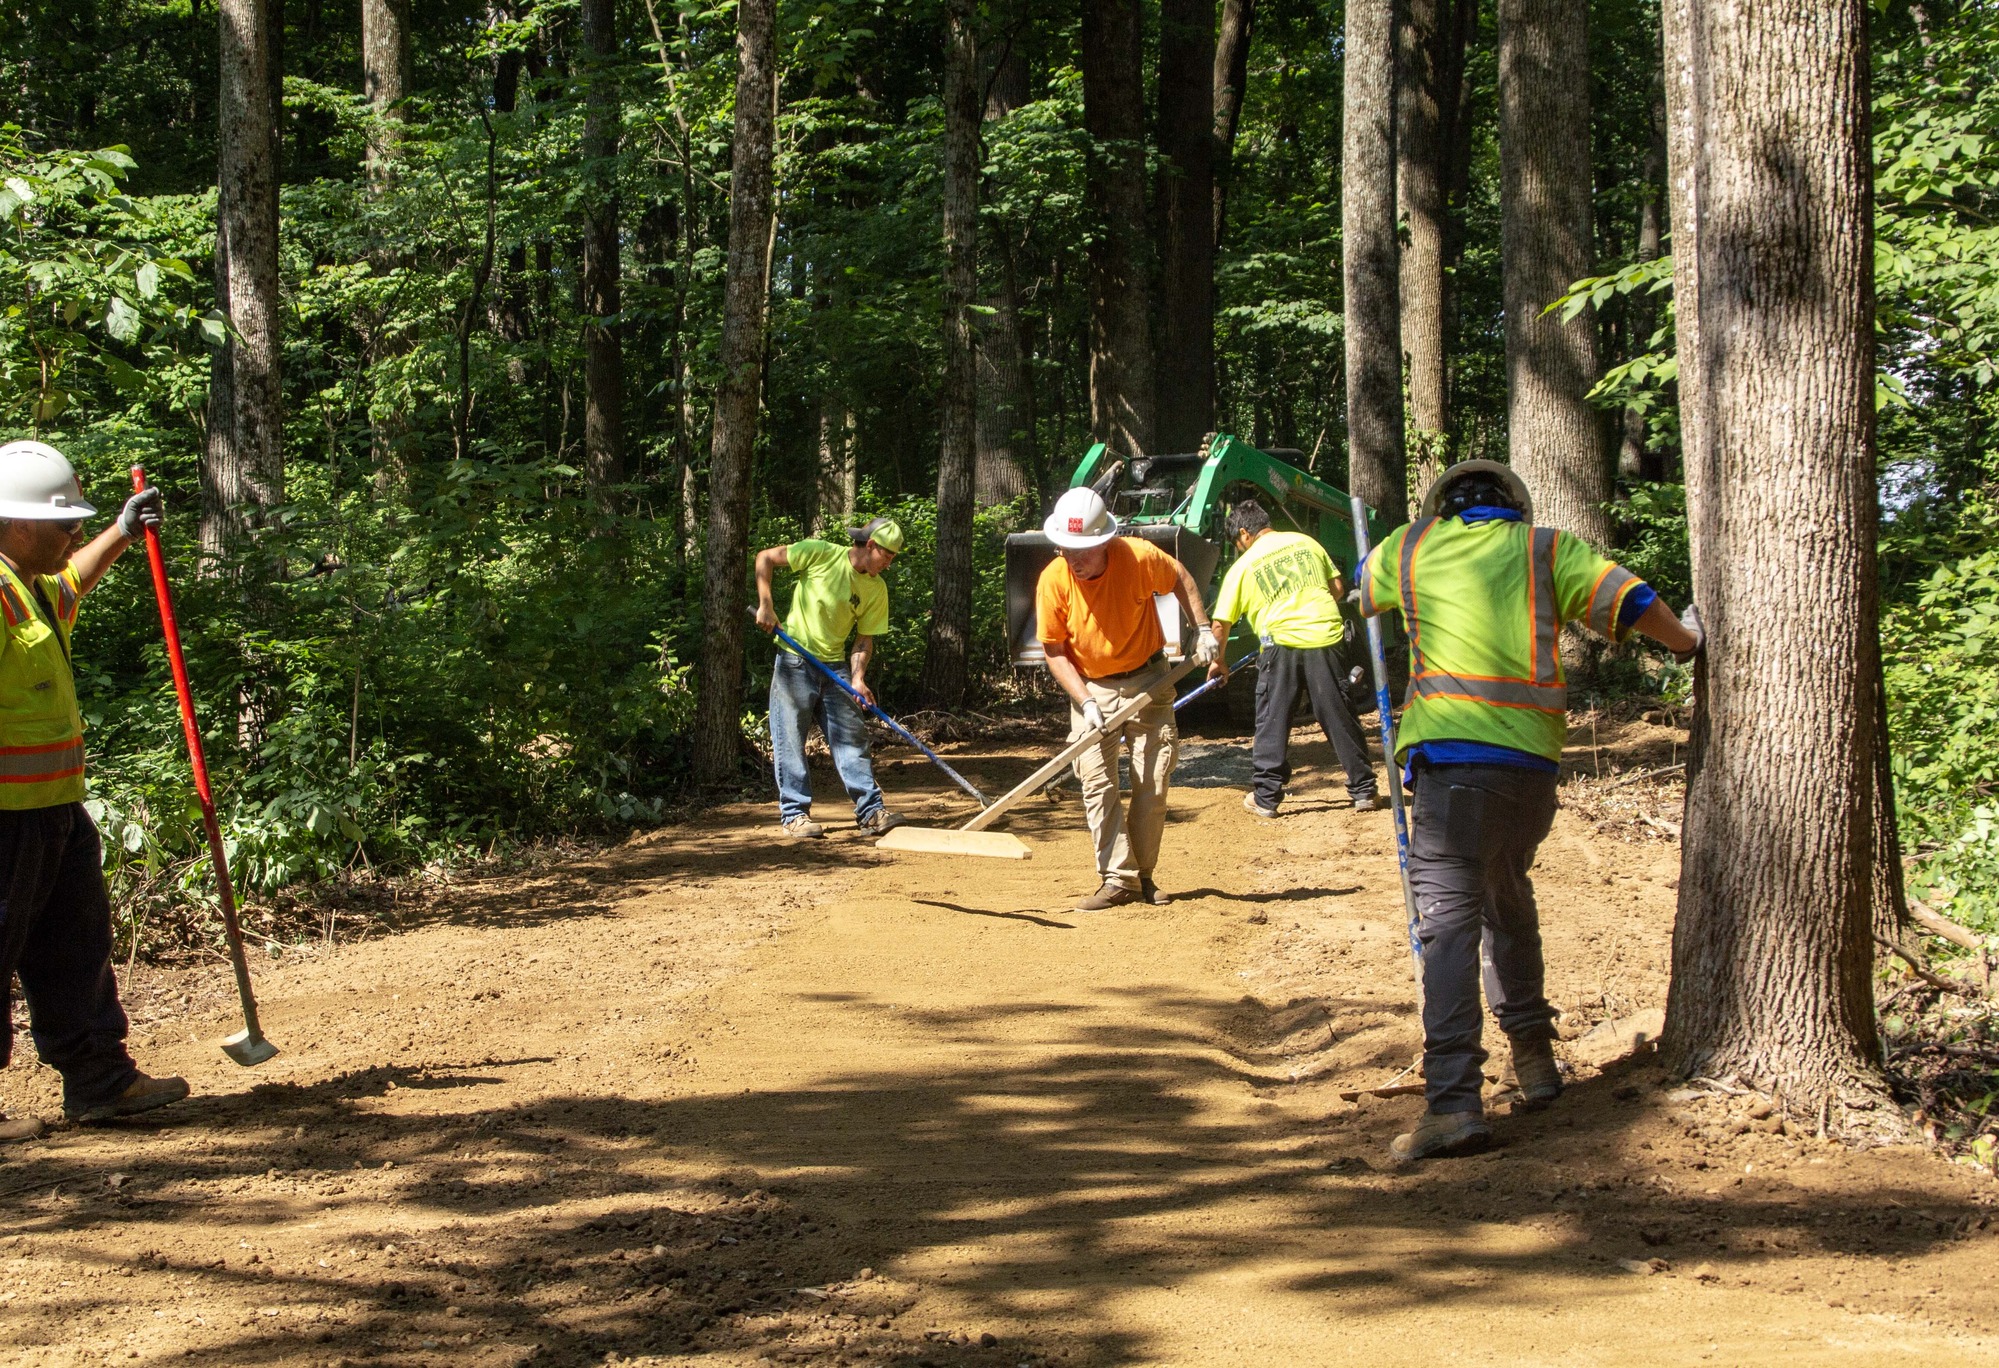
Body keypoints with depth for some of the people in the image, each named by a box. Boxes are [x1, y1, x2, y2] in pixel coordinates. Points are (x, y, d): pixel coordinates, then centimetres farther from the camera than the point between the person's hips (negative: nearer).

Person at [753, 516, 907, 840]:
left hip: (835, 665, 5)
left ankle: (871, 811, 4)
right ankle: (795, 813, 7)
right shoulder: (820, 554, -13)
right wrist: (766, 605, -14)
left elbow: (864, 639, 3)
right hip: (795, 660, -4)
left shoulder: (877, 589, 1)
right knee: (790, 740, -1)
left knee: (852, 737, 2)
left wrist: (858, 678, -13)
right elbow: (765, 558, -7)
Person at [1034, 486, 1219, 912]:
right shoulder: (1053, 581, -18)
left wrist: (1203, 629, -4)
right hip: (1091, 688, 0)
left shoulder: (1140, 557, -20)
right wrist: (1086, 702, -19)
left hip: (1148, 682, 0)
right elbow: (1054, 650, -9)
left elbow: (1180, 579, 2)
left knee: (1152, 784, 0)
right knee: (1096, 784, -10)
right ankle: (1118, 879, -6)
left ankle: (1143, 876, 13)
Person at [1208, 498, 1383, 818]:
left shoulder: (1243, 566, 5)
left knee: (1272, 723, 8)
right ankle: (1364, 791, 16)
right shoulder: (1306, 542, 13)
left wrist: (1219, 660, 22)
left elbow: (1220, 624, 7)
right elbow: (1337, 588, 17)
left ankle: (1265, 798, 10)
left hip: (1282, 641, -3)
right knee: (1340, 719, 10)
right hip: (1327, 637, 3)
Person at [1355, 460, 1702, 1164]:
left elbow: (1362, 586, 35)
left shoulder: (1410, 547, 14)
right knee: (1508, 897, 26)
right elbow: (1630, 601, 5)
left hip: (1454, 758, -3)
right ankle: (1533, 1058, 34)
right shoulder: (1546, 547, 13)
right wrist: (1685, 640, 25)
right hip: (1534, 762, 3)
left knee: (1448, 918, -11)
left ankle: (1454, 1102, -24)